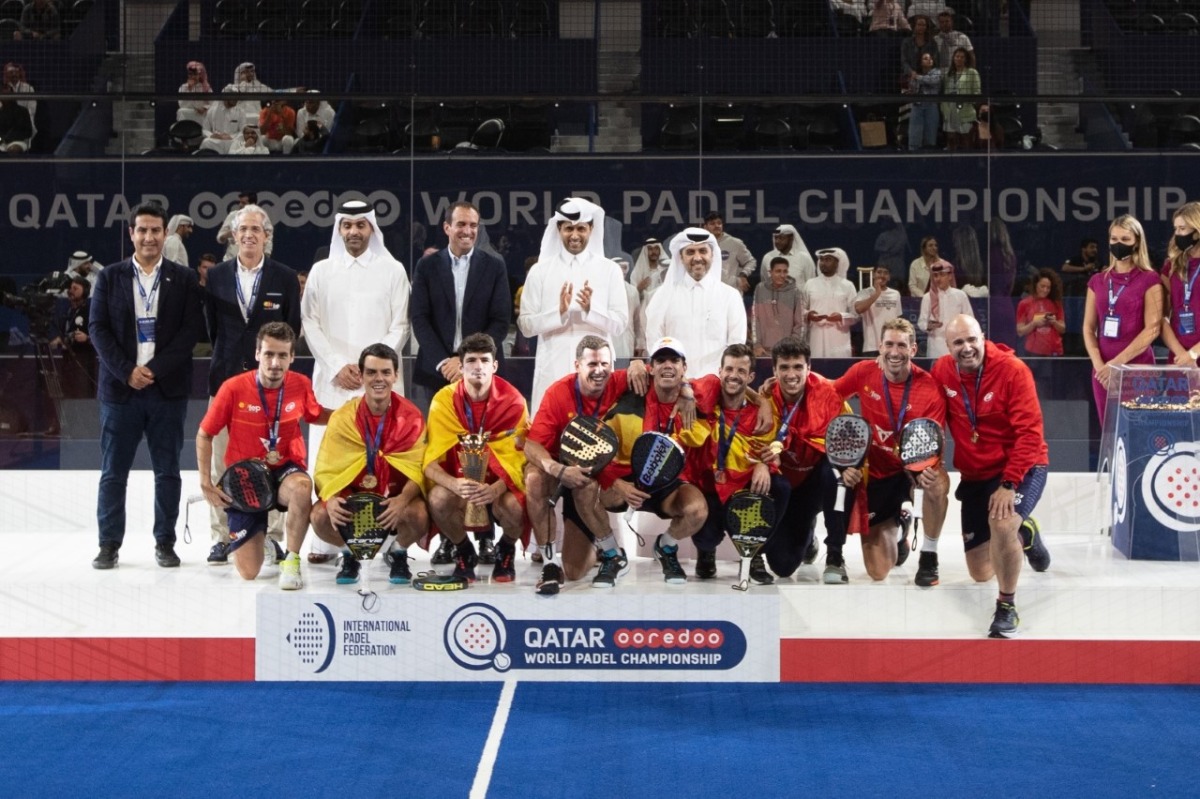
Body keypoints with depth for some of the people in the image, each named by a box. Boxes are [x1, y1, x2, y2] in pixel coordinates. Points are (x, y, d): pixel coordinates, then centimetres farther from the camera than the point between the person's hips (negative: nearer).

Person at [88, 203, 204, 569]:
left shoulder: (183, 278, 6)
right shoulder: (110, 276, 8)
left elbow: (191, 329, -2)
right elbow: (98, 328, 3)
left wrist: (155, 369, -11)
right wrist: (127, 371, -9)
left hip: (168, 387, 0)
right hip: (120, 385, 1)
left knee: (167, 470, 3)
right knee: (113, 470, 3)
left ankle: (165, 542, 11)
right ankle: (109, 543, 10)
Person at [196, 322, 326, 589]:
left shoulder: (301, 385, -8)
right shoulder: (234, 388, -15)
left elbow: (315, 415, 15)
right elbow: (204, 435, -2)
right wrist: (206, 483, -7)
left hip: (285, 470, 1)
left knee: (301, 487, -40)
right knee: (248, 572, -6)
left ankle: (292, 560, -19)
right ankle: (261, 543, 32)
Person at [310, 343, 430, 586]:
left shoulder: (411, 417, -8)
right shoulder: (342, 418, -6)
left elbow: (417, 469, -14)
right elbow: (327, 469, -9)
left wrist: (404, 499, -36)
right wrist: (330, 499, -32)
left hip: (397, 495, -1)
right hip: (352, 494, 1)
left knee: (418, 515, -34)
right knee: (320, 516, -29)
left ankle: (399, 553, 4)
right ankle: (349, 554, 7)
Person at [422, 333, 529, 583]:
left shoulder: (513, 401, -12)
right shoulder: (444, 400, -12)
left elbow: (517, 459, -14)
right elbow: (431, 463, -16)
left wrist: (495, 489, -35)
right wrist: (455, 485, -37)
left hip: (501, 484, 0)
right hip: (458, 482, 0)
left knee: (513, 506, -33)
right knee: (438, 499, -32)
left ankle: (506, 551, 5)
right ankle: (464, 552, 1)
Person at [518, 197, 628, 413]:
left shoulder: (609, 270, 7)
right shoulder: (540, 271, 6)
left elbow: (620, 322, 3)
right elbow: (526, 324, 2)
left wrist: (590, 309, -15)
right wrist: (559, 312, -14)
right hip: (553, 368, 0)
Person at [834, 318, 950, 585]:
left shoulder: (930, 388, -18)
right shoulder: (863, 373, -12)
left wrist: (929, 469, -38)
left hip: (913, 468, -2)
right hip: (875, 474, 2)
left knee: (938, 482, -39)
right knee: (878, 571, 0)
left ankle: (928, 556, -14)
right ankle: (898, 526, 37)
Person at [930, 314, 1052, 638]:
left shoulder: (1012, 369, -19)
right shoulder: (942, 371, -7)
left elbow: (1030, 432, -20)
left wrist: (1009, 484, -27)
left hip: (1022, 468, -5)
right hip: (975, 475, 5)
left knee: (1001, 522, -35)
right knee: (981, 573, 9)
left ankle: (1007, 608, -15)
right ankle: (1023, 533, 41)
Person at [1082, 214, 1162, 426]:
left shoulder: (1149, 280, -1)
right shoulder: (1098, 281, 12)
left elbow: (1153, 328, -8)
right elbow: (1088, 328, 9)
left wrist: (1117, 363, -14)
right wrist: (1099, 365, -7)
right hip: (1104, 370, 4)